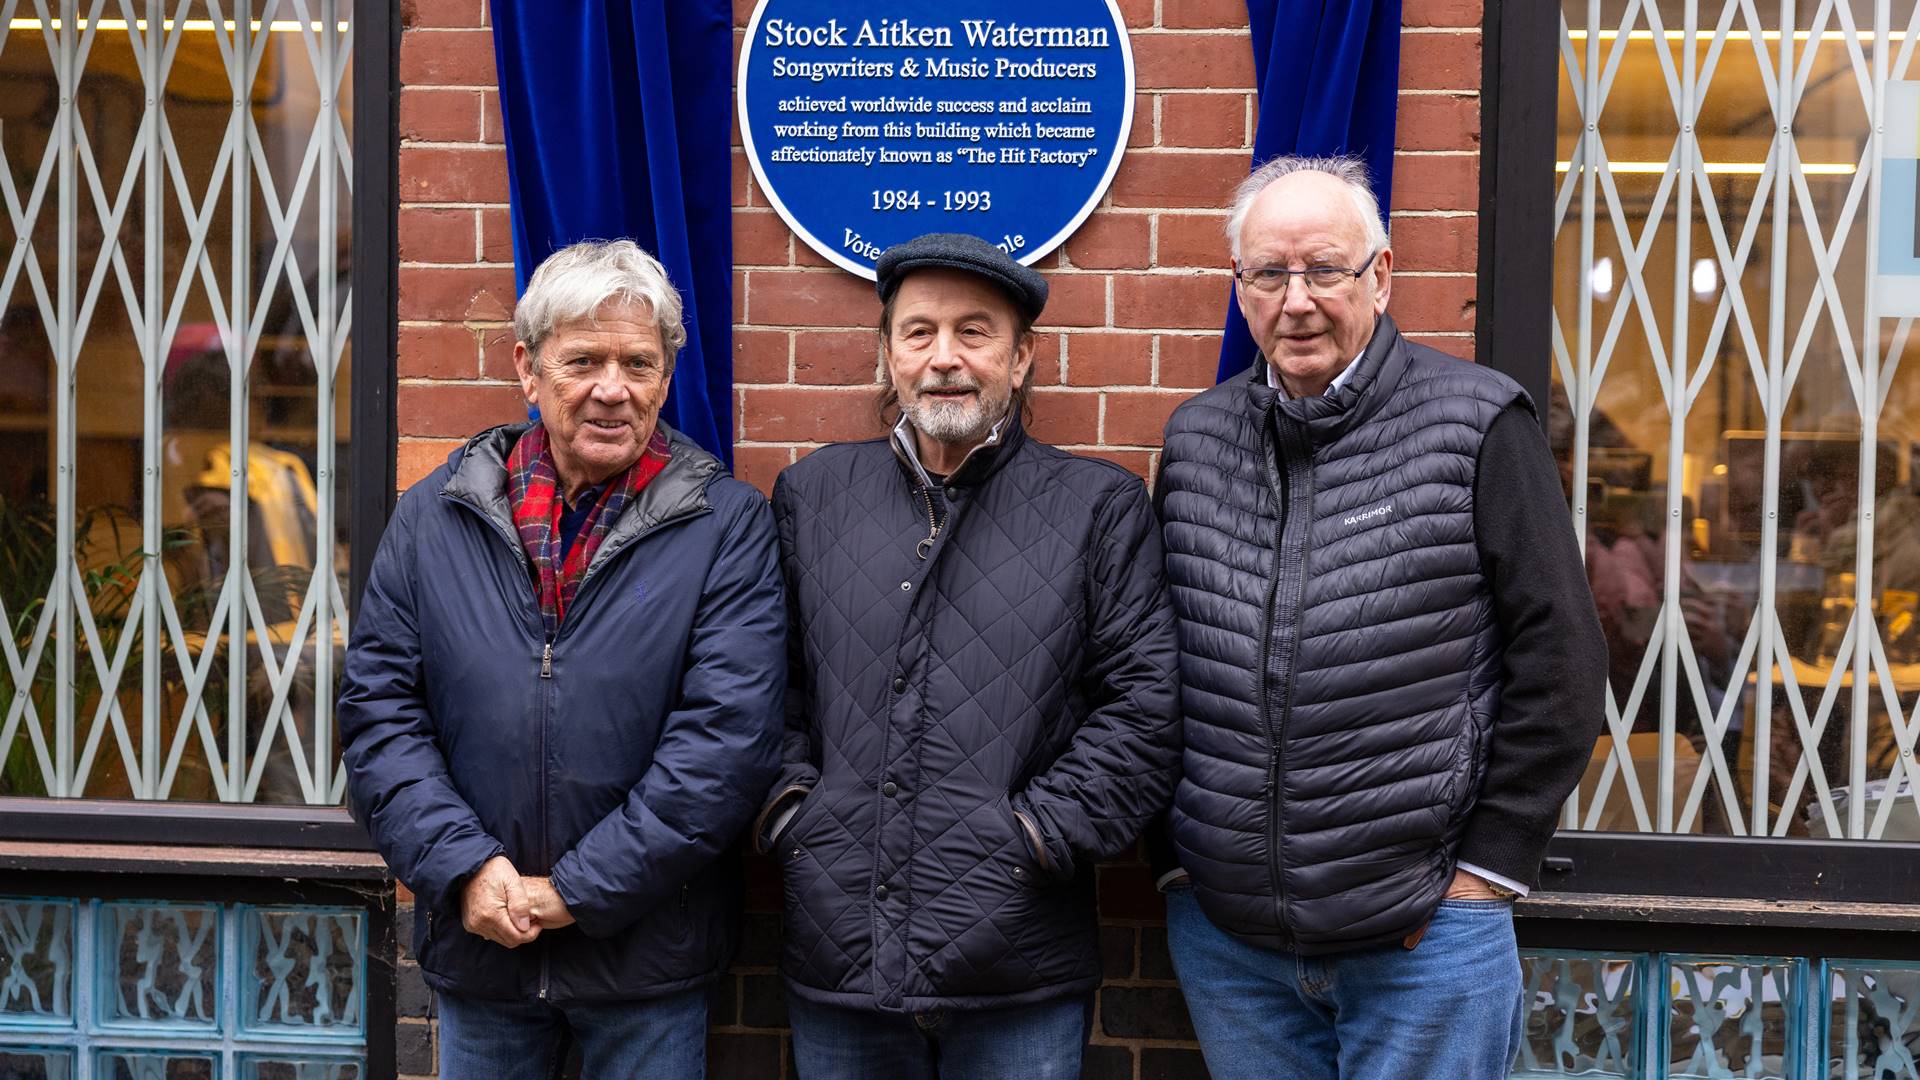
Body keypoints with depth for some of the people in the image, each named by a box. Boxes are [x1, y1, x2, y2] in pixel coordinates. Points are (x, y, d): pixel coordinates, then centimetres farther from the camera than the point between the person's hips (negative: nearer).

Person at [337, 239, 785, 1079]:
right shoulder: (434, 517, 3)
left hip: (648, 954, -2)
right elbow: (377, 709, 1)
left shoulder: (728, 526, -6)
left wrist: (580, 890, -15)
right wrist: (463, 867, -12)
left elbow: (728, 734, -13)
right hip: (476, 948, 2)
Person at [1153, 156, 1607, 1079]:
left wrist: (1487, 866, -6)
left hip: (1424, 937, -4)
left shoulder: (1477, 428, -6)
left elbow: (1559, 658, -5)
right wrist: (1179, 856, 11)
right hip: (1223, 932, 4)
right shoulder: (1195, 440, 7)